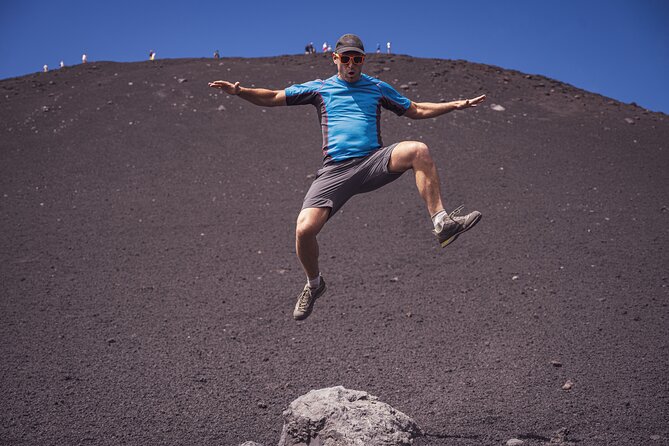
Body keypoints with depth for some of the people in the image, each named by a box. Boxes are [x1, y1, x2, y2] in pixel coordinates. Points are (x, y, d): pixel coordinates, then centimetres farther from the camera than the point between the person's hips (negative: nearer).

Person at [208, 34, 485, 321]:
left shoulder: (378, 88, 21)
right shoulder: (319, 89, 17)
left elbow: (416, 110, 28)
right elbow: (272, 98, 15)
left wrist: (455, 105, 18)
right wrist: (239, 91, -1)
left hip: (373, 162, 0)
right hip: (335, 170, 0)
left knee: (418, 151, -29)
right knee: (304, 229, -18)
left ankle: (442, 223, -27)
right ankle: (314, 284, 12)